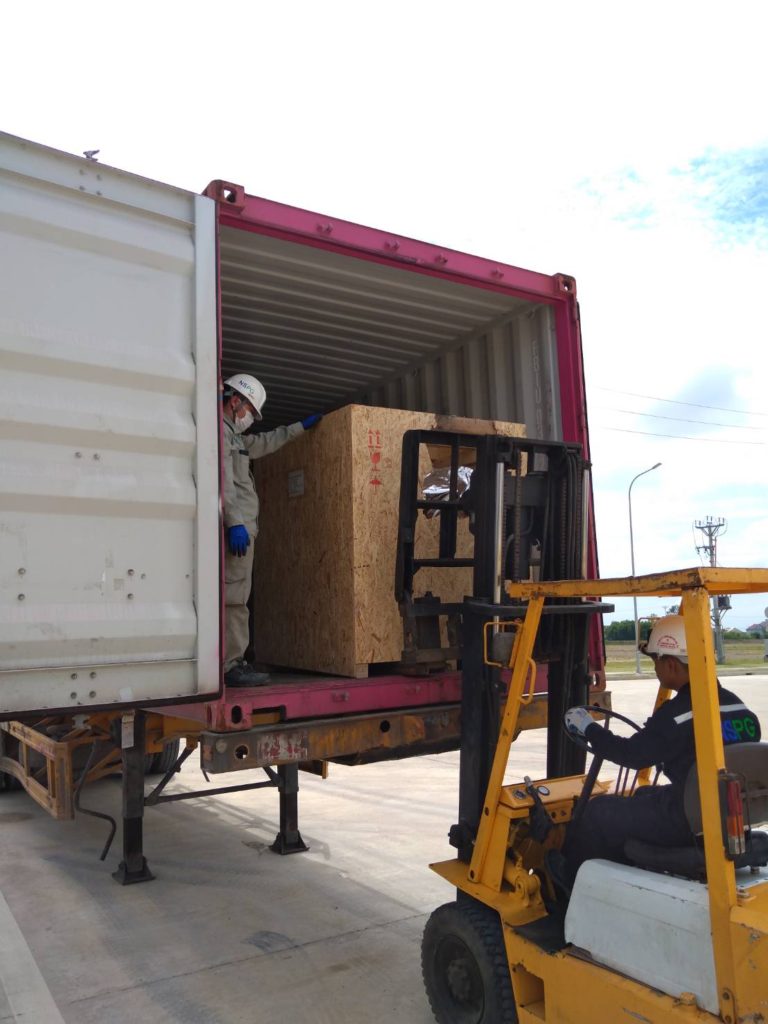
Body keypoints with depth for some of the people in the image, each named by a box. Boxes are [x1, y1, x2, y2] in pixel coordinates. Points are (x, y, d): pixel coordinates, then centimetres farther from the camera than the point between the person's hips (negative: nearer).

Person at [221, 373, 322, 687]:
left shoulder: (232, 435, 25)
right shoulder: (219, 430, -7)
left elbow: (263, 443, 39)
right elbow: (222, 481, -18)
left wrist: (301, 427, 43)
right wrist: (235, 522, -24)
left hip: (240, 525, 11)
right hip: (235, 526, -11)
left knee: (236, 596, 9)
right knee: (235, 596, -11)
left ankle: (233, 661, 12)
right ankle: (231, 665, -11)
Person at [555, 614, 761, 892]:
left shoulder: (678, 712, -23)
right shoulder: (738, 706, 2)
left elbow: (632, 754, -13)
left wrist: (588, 729, 1)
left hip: (687, 822, -8)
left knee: (599, 811, 6)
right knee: (643, 796, 29)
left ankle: (574, 880, 28)